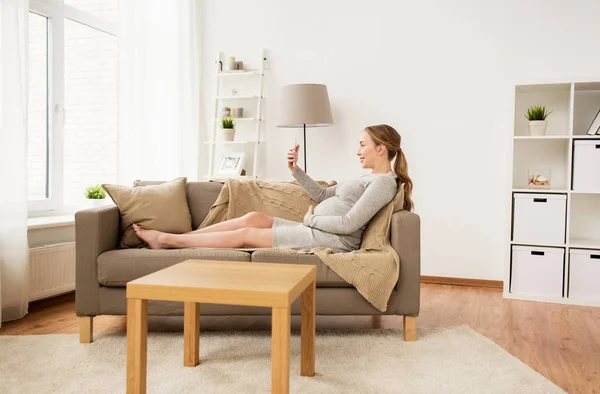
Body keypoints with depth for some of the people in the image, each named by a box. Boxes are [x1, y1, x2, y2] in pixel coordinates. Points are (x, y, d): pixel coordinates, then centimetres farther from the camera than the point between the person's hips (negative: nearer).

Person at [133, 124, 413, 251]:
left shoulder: (384, 182, -10)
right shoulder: (370, 180, 20)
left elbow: (349, 223, -20)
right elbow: (322, 195, 19)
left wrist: (311, 218, -7)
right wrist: (295, 170, 7)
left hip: (333, 240, -9)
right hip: (317, 231, 9)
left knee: (246, 233, -8)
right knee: (253, 217, 0)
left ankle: (168, 240, 1)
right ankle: (173, 238, 3)